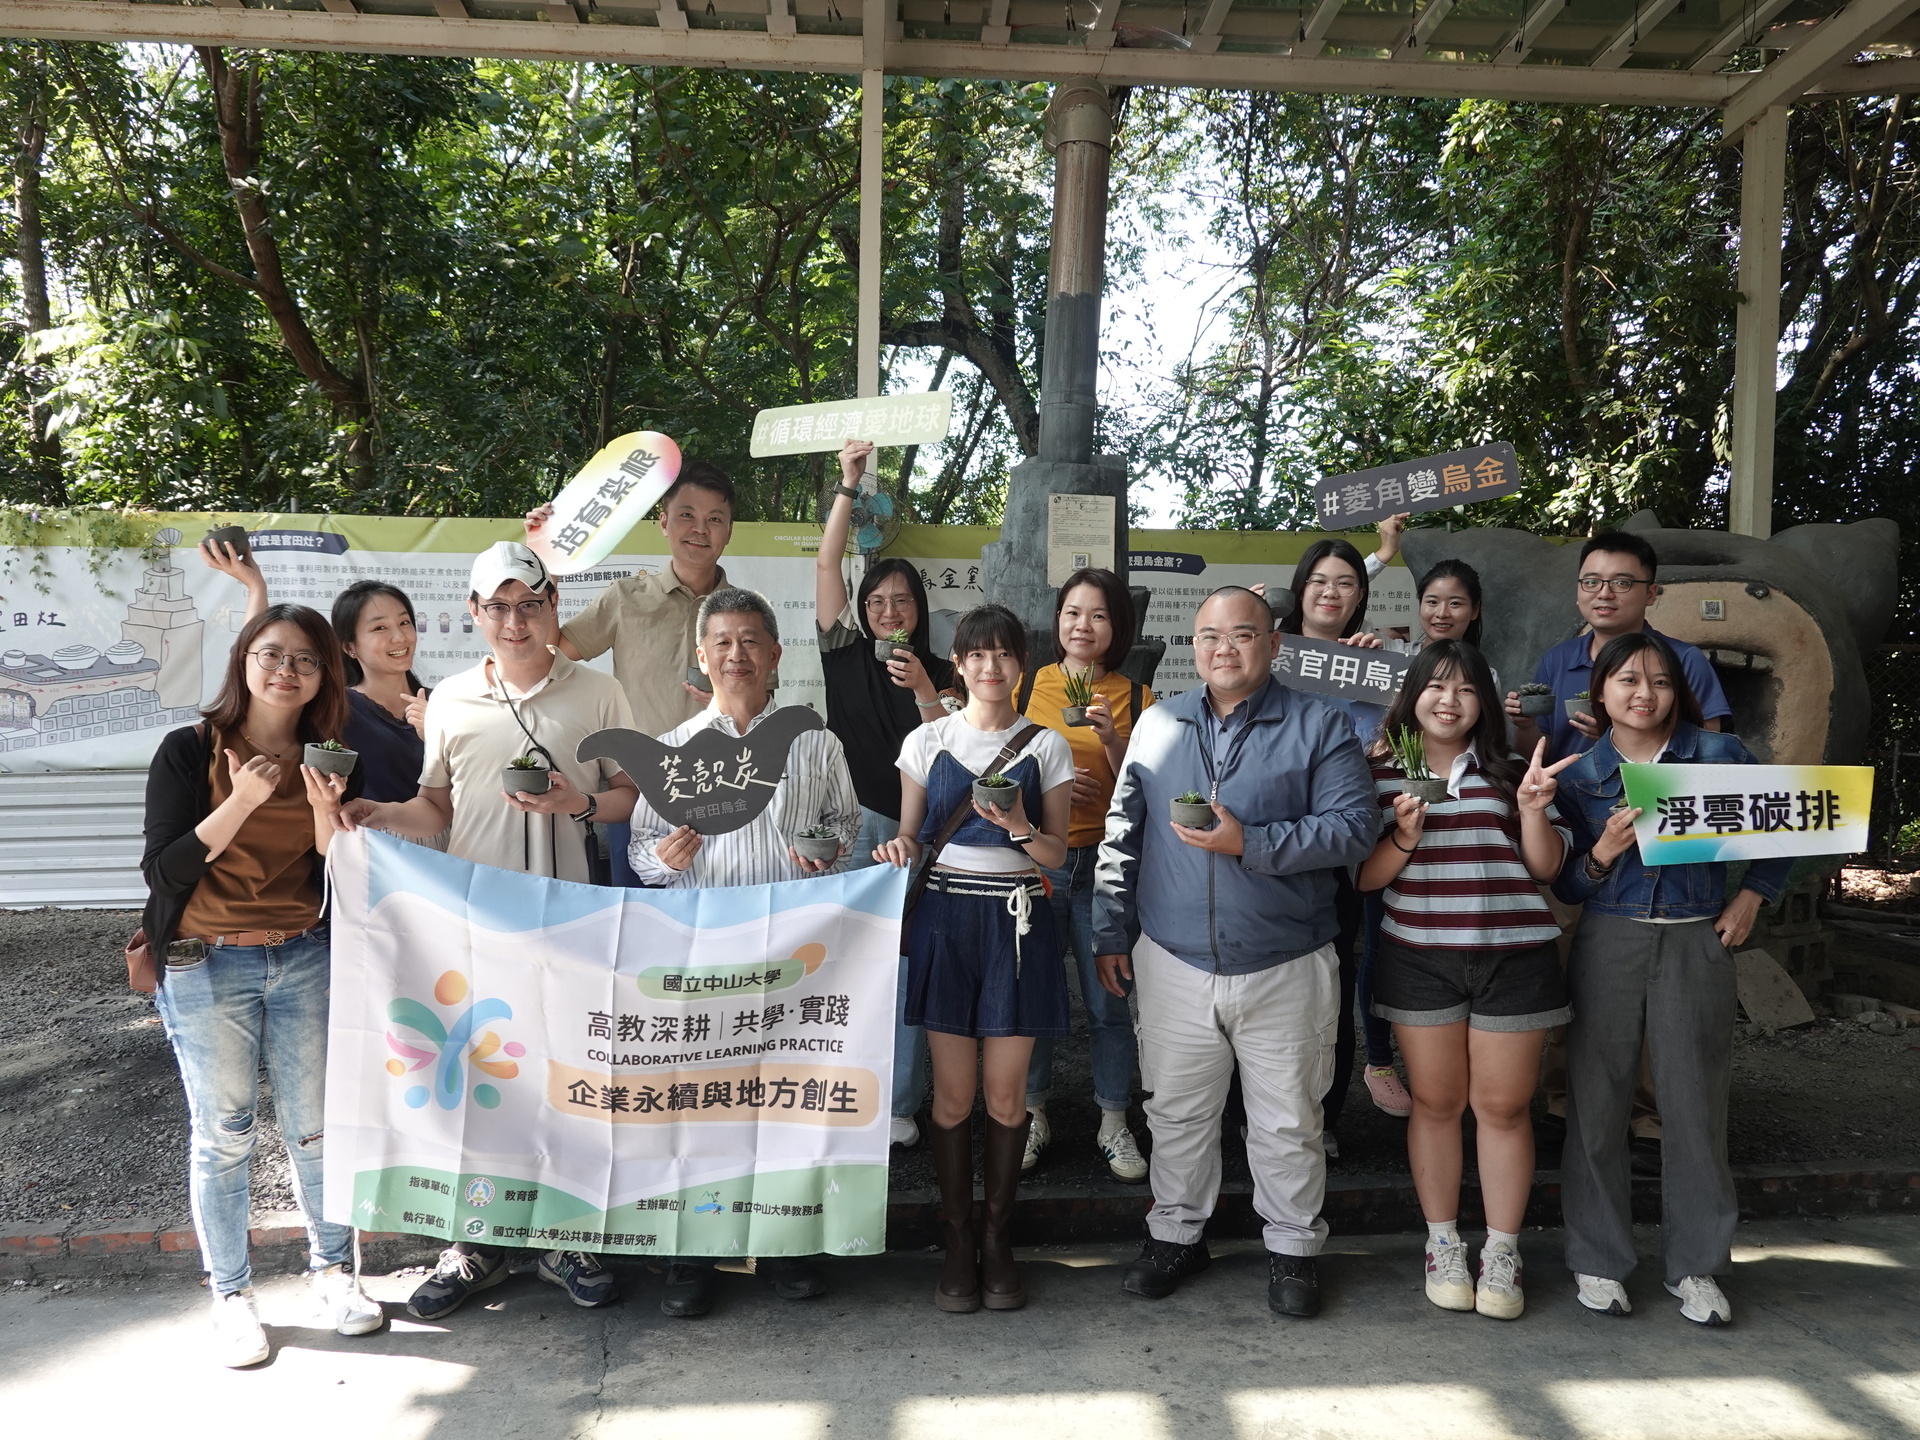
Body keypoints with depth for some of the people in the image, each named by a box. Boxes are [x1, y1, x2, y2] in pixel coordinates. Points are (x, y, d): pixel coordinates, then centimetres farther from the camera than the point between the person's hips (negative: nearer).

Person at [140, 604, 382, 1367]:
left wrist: (325, 814, -15)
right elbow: (164, 872, -12)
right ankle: (231, 1295, 22)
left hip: (304, 960, 3)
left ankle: (333, 1268, 26)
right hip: (206, 967, -3)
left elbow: (336, 880, 3)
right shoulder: (189, 751, -6)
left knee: (316, 1125, 8)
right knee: (223, 1135, 6)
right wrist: (241, 803, -22)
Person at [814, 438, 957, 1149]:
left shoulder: (937, 672, 7)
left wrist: (924, 691, -18)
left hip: (913, 831, 0)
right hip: (849, 826, 0)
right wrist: (848, 484, -5)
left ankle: (899, 1103, 11)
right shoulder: (845, 652, 6)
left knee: (907, 965, 2)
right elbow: (826, 564, -1)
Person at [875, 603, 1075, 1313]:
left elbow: (1056, 854, 4)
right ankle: (958, 1242, 19)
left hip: (1017, 925, 0)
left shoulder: (1046, 746, 4)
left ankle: (998, 1240, 21)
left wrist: (1020, 826, -16)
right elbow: (909, 836, 9)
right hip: (945, 919, 0)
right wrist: (900, 849, -14)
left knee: (1005, 1094, 4)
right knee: (954, 1093, 3)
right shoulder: (926, 741, 5)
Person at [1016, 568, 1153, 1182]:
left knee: (1109, 1000, 3)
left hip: (1104, 861, 0)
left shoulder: (1134, 696, 3)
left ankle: (1114, 1125, 20)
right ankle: (1034, 1119, 24)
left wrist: (1113, 740, -15)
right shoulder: (1027, 686, 3)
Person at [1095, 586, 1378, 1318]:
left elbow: (1355, 827, -10)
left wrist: (1250, 843, -19)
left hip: (1286, 968, -2)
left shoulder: (1320, 727, -2)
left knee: (1288, 1119, 10)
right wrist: (1112, 932, 7)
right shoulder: (1158, 724, 7)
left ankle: (1293, 1247, 29)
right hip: (1174, 962, 2)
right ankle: (1176, 1233, 32)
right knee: (1176, 1109, 14)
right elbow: (1123, 836, 9)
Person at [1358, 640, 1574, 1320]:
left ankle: (1501, 1254, 20)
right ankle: (1443, 1244, 25)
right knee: (1436, 1102, 8)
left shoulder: (1510, 770, 6)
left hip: (1514, 956, 0)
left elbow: (1545, 867, 4)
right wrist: (1404, 835, -16)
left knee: (1503, 1106, 5)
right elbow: (1365, 877, 1)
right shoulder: (1382, 773, 4)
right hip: (1419, 957, 0)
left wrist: (1532, 808, -12)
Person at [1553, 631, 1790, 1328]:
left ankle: (1695, 1266, 21)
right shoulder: (1578, 774, 2)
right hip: (1608, 944, 0)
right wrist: (1601, 853, -15)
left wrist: (1751, 898, 4)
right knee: (1597, 1106, 3)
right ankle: (1598, 1260, 18)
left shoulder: (1719, 755, 1)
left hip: (1697, 945, 0)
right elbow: (1564, 885, 3)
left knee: (1696, 1107, 5)